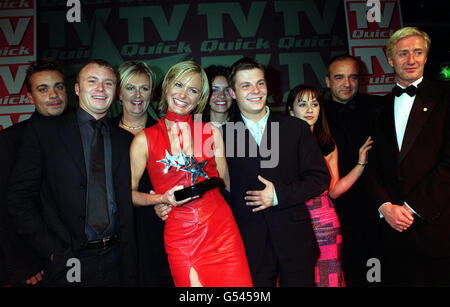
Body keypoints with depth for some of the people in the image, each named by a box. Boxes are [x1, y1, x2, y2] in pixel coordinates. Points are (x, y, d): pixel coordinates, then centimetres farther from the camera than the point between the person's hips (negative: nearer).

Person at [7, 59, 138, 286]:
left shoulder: (125, 140, 6)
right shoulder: (43, 130, -1)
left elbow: (127, 206, 7)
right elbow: (19, 197, -3)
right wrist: (52, 250, -9)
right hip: (67, 262, -2)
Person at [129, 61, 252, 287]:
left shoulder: (211, 132, 7)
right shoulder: (145, 139, 1)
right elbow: (129, 192, 4)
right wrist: (162, 199, -10)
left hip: (222, 230, 2)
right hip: (180, 237, -1)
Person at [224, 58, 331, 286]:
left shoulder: (296, 128, 2)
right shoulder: (225, 135, 0)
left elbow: (320, 178, 0)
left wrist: (279, 194, -11)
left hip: (295, 241, 1)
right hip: (251, 246, -1)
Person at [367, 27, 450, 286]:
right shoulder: (381, 108, 11)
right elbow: (374, 164, 7)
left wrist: (412, 207, -12)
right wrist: (385, 206, -6)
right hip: (394, 226, 3)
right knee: (395, 279, 9)